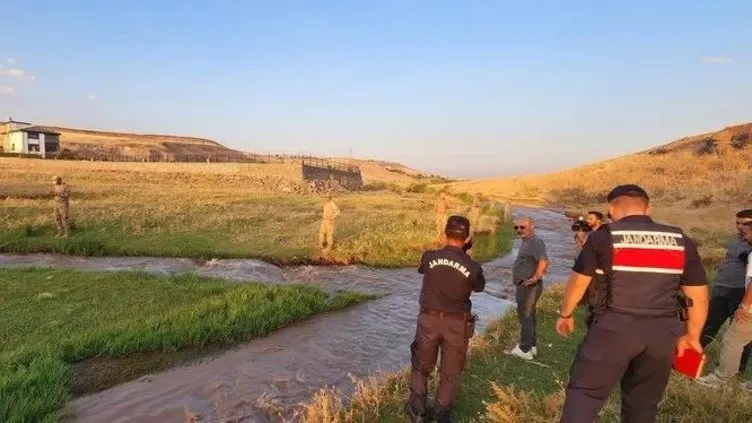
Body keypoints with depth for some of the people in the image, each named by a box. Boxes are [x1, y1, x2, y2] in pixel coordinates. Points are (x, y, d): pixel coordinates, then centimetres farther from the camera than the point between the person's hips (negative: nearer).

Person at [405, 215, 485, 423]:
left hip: (429, 319, 1)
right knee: (450, 372, 17)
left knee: (421, 365, 22)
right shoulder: (473, 268, -13)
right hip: (457, 324, -1)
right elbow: (479, 288, 7)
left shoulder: (429, 257, -11)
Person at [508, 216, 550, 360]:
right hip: (525, 286, 11)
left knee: (525, 317, -4)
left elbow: (544, 261, -31)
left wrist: (534, 279, -25)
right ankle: (532, 346, 28)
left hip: (528, 286, -11)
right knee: (530, 316, 17)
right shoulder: (527, 242, 14)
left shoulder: (535, 242, -19)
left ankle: (524, 350, 3)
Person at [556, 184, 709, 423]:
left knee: (584, 390, 7)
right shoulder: (682, 242, 6)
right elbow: (699, 297, 9)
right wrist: (692, 336, 21)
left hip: (614, 327, -4)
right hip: (663, 332, 4)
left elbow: (577, 282, 2)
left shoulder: (602, 238, -4)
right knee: (643, 402, 19)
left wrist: (565, 314, 17)